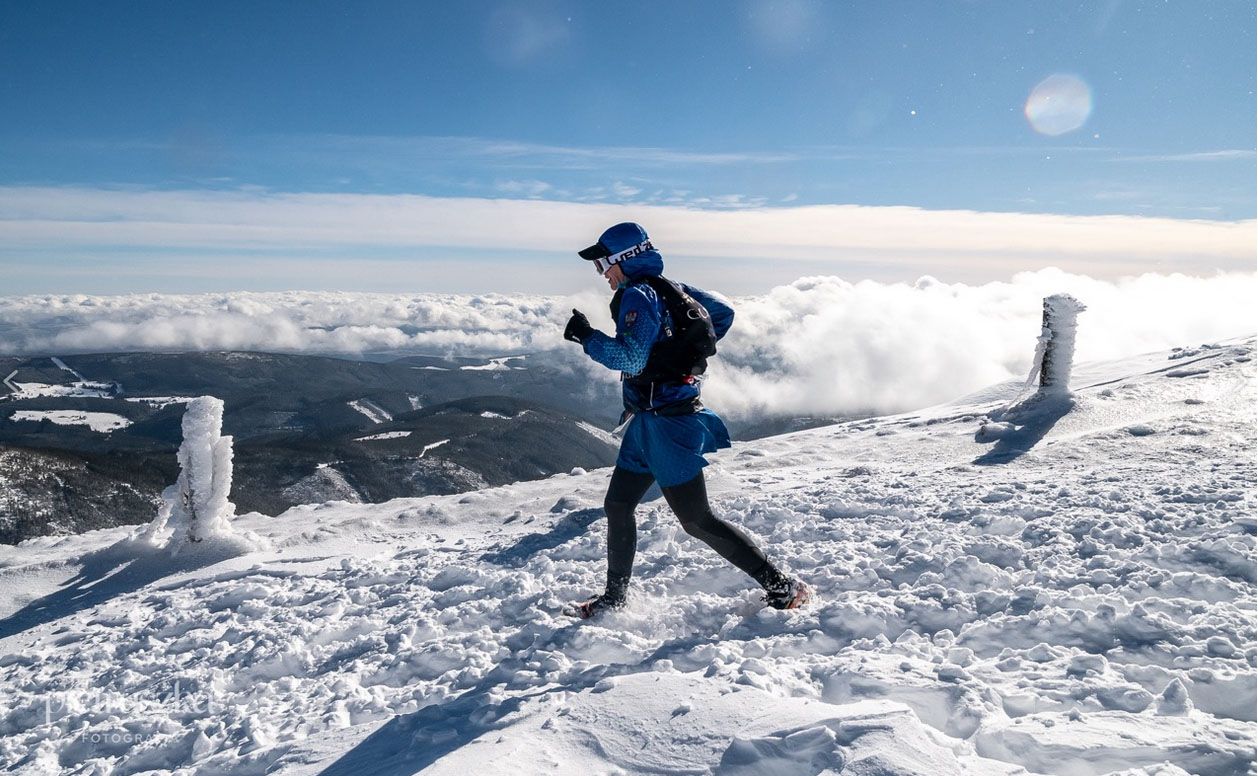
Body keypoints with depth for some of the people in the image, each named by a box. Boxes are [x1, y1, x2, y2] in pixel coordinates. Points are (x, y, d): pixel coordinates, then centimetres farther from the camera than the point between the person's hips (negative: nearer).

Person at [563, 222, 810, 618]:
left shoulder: (638, 296, -15)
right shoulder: (667, 288, 12)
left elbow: (629, 359, -25)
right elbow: (723, 313, 20)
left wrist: (587, 336, -16)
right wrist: (683, 350, 22)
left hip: (666, 422, -10)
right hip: (650, 421, 10)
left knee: (697, 520, -4)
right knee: (617, 505, 15)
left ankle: (783, 588, 3)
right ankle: (615, 596, 28)